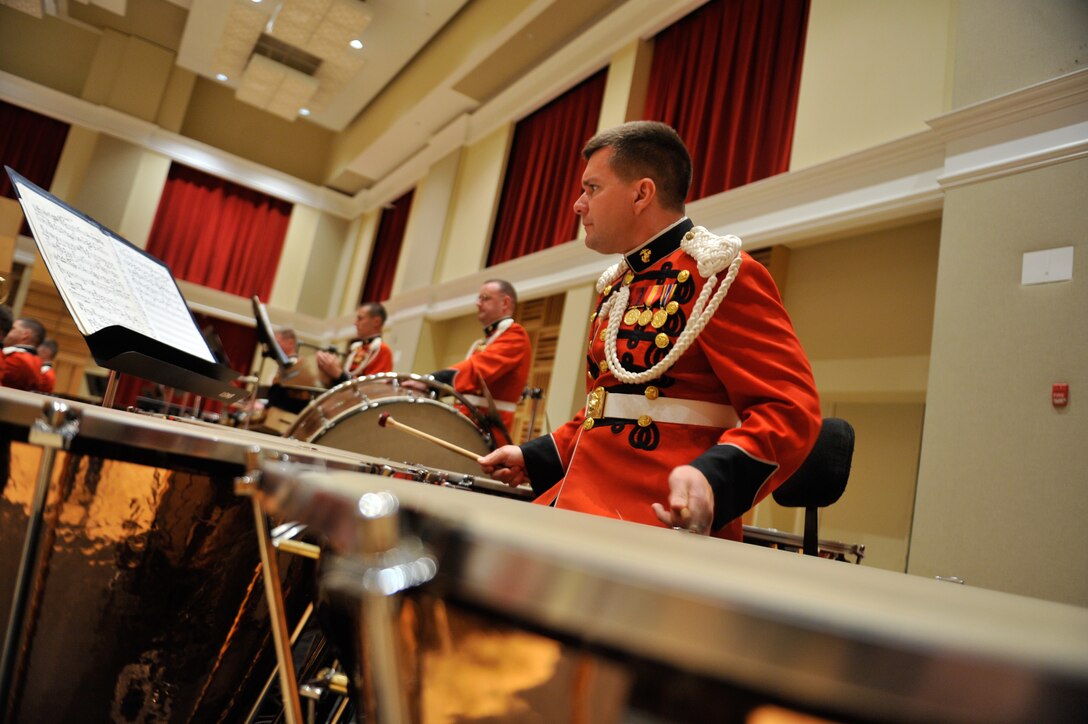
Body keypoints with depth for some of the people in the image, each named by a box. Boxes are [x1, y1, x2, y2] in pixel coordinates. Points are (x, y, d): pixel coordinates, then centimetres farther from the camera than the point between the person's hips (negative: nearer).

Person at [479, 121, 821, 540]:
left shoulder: (722, 275, -9)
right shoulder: (617, 286, 18)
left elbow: (789, 408, -16)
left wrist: (714, 476, -33)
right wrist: (534, 458, 18)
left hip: (663, 526, -8)